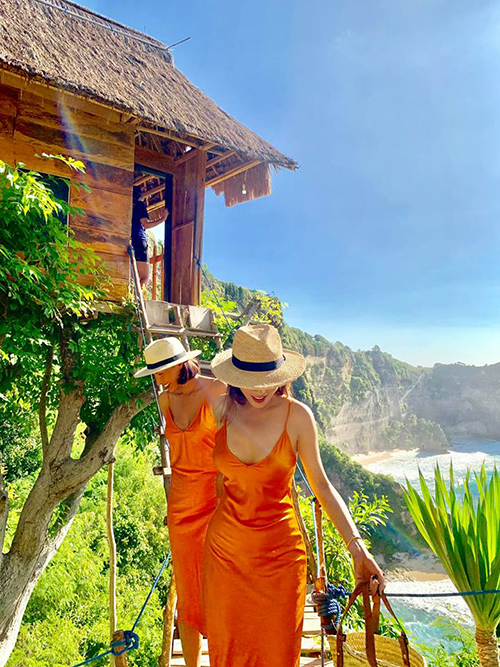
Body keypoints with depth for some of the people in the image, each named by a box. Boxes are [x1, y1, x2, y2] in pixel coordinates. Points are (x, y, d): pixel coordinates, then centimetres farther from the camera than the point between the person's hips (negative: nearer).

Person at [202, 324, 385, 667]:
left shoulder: (297, 416, -14)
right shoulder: (224, 409, -8)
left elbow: (322, 486, -7)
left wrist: (357, 547, -12)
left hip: (280, 551, -2)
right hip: (225, 548, 2)